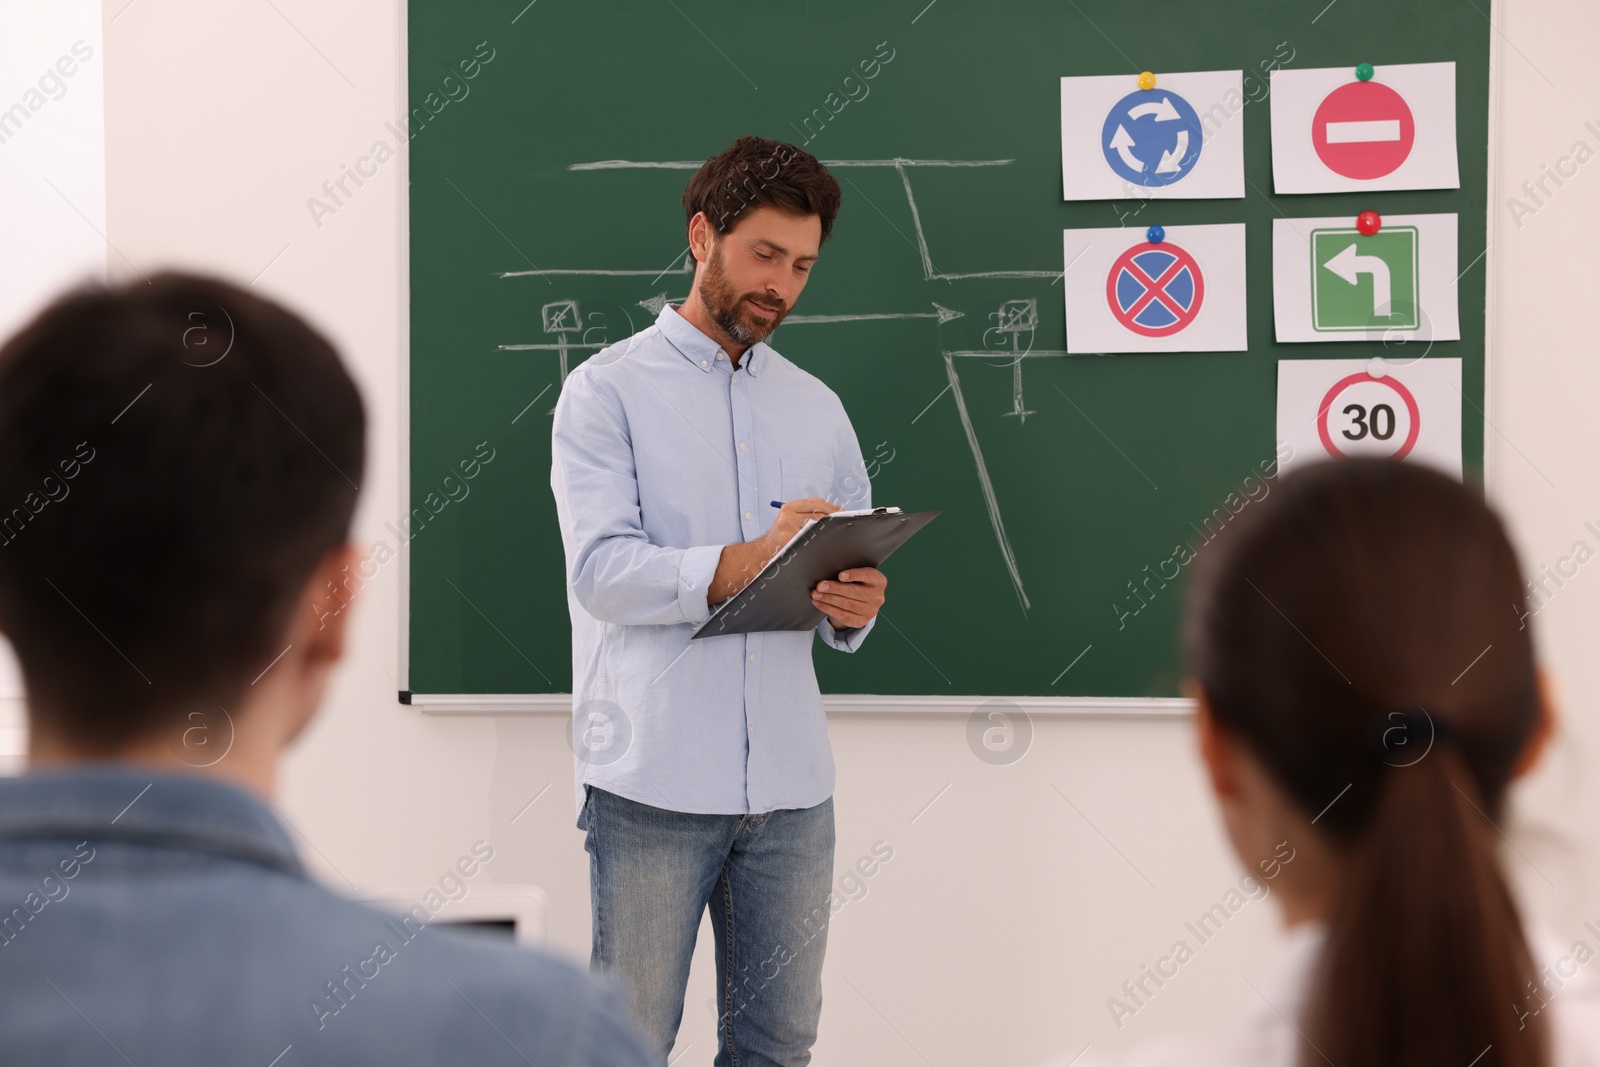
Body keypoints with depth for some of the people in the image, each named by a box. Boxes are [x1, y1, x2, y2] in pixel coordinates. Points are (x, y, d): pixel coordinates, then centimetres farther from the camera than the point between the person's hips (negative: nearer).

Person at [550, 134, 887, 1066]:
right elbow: (602, 571, -12)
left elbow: (857, 571, 16)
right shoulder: (609, 390, 2)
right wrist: (747, 563, -26)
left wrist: (855, 606, -8)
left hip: (790, 780, 5)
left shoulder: (819, 410, 18)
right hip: (653, 777, -4)